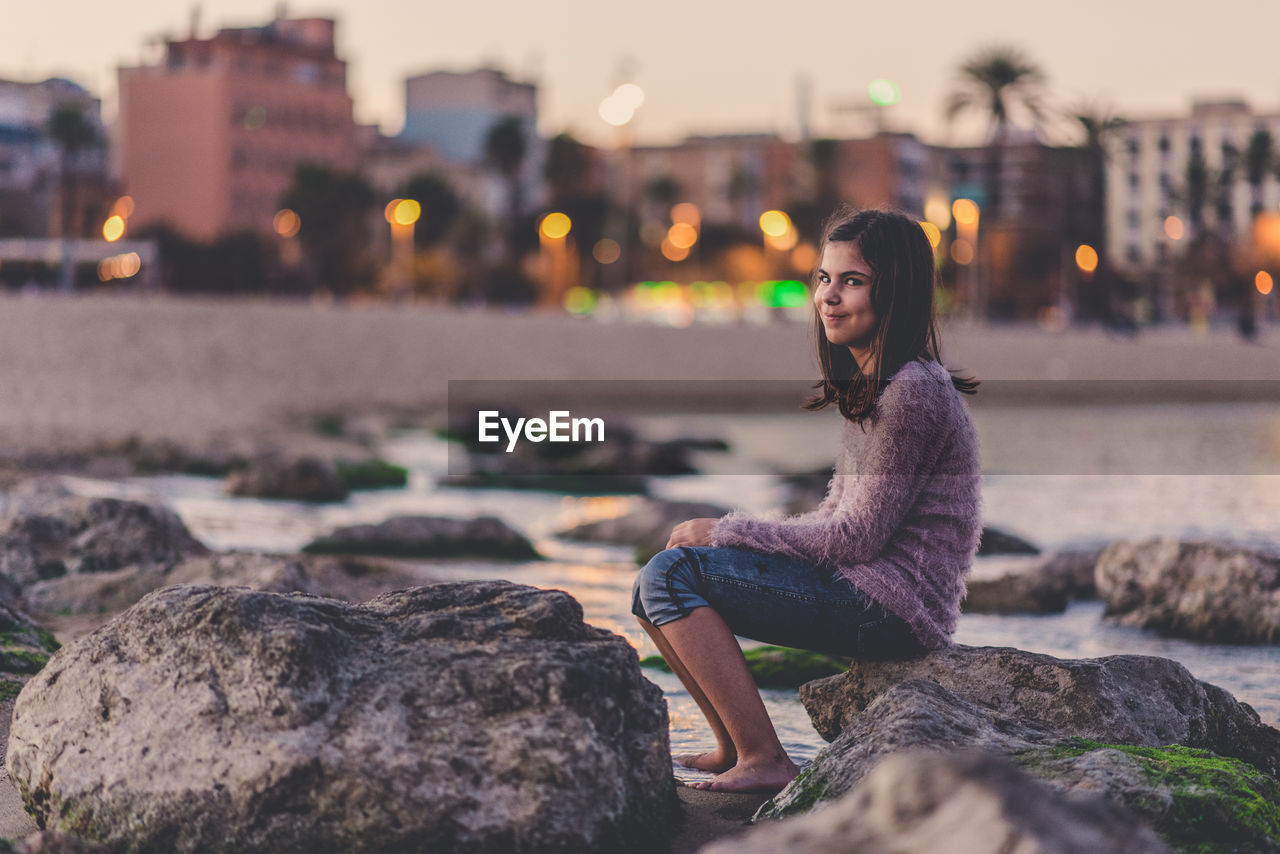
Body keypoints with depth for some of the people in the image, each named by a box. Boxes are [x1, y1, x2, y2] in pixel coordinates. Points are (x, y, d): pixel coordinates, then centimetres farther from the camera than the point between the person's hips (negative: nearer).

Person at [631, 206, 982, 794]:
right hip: (864, 595, 10)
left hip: (894, 606, -10)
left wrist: (727, 533, -10)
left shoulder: (914, 391, -16)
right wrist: (726, 536, 3)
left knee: (672, 573, -16)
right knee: (658, 584, 9)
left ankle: (765, 761, -14)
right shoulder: (868, 386, 14)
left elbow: (858, 537, -18)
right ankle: (734, 749, 12)